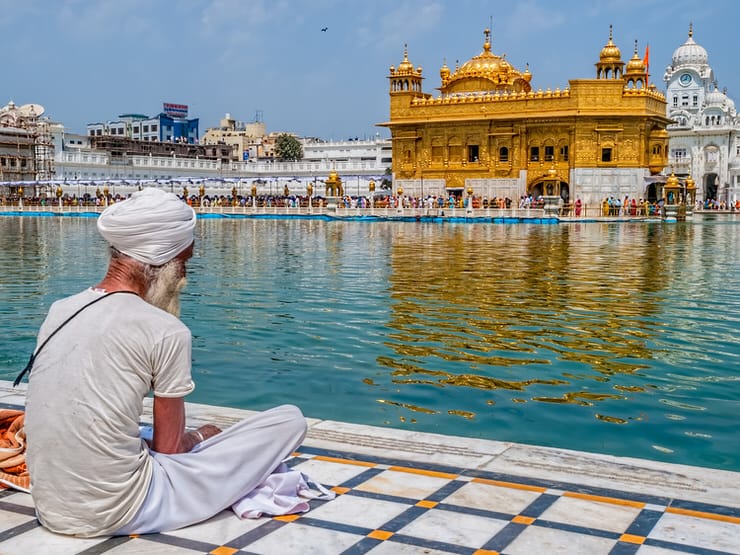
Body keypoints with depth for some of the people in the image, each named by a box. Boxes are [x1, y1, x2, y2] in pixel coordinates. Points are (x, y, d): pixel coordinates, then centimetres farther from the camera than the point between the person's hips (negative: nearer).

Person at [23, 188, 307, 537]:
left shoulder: (59, 310, 6)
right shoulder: (166, 331, -14)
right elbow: (170, 447, -5)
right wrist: (199, 438, 19)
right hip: (118, 513, -8)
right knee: (290, 420, 1)